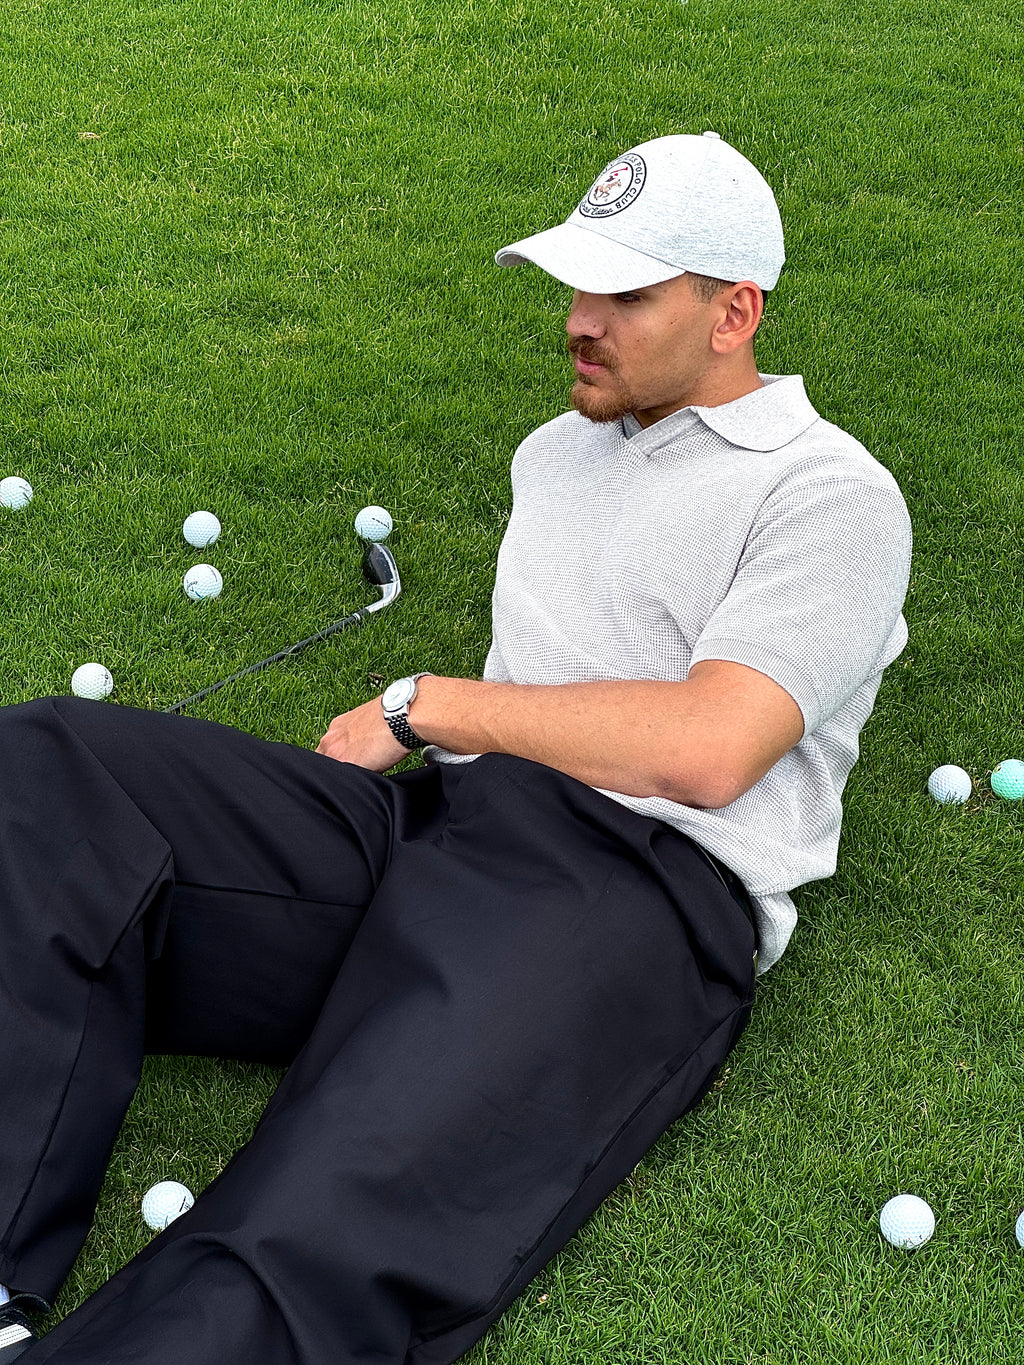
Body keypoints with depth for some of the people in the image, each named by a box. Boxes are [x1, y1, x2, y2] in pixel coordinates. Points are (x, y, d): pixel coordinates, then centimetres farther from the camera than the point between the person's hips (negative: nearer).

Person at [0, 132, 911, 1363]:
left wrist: (424, 704, -2)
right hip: (441, 821, 7)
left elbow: (705, 750, -10)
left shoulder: (831, 494, 4)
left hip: (645, 887, -7)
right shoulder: (554, 451, 29)